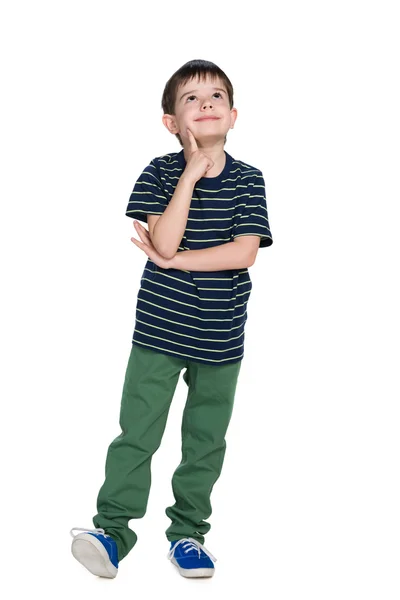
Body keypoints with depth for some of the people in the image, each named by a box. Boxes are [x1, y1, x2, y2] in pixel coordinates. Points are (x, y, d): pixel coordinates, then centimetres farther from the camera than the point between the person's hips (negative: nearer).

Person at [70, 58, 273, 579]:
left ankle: (188, 531, 25)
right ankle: (114, 529, 7)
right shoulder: (159, 173, -4)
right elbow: (164, 242, -18)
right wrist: (192, 173, -20)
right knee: (137, 431, -3)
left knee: (206, 439, 10)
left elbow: (244, 253, -13)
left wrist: (173, 259, -15)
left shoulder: (248, 180, -1)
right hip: (160, 328, -1)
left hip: (222, 336, 2)